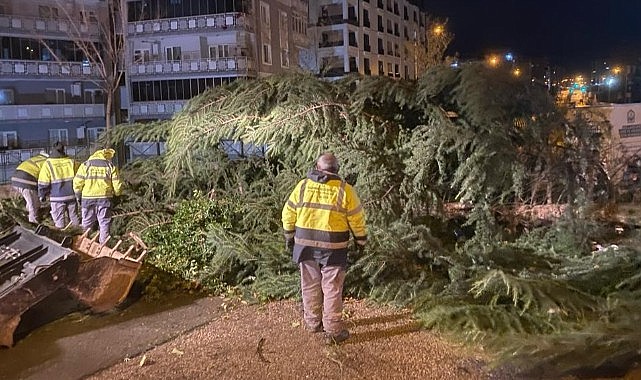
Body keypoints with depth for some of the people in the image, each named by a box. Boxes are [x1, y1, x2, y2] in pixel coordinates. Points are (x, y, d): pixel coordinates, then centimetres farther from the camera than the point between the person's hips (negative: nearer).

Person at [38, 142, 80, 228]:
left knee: (59, 219, 6)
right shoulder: (71, 161, 1)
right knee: (74, 216, 15)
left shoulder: (48, 163, -6)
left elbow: (43, 182, -6)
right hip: (71, 195, 3)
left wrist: (42, 195, 7)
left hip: (57, 197, -3)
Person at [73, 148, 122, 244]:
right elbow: (117, 185, -1)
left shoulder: (85, 165, 3)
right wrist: (116, 194, 18)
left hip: (88, 198, 1)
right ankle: (103, 244, 8)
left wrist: (78, 196, 12)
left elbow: (77, 183, -1)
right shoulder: (111, 167, 1)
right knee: (104, 223, 6)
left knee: (87, 223, 12)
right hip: (105, 198, -1)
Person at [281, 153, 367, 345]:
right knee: (332, 288, 5)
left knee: (310, 285, 16)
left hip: (305, 243, 3)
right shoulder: (344, 189, -6)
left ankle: (312, 322, 29)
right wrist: (361, 239, 12)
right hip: (333, 247, -2)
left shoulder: (303, 185, 1)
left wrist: (289, 236, 18)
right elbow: (357, 218, -2)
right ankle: (333, 331, 10)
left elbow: (289, 213, 5)